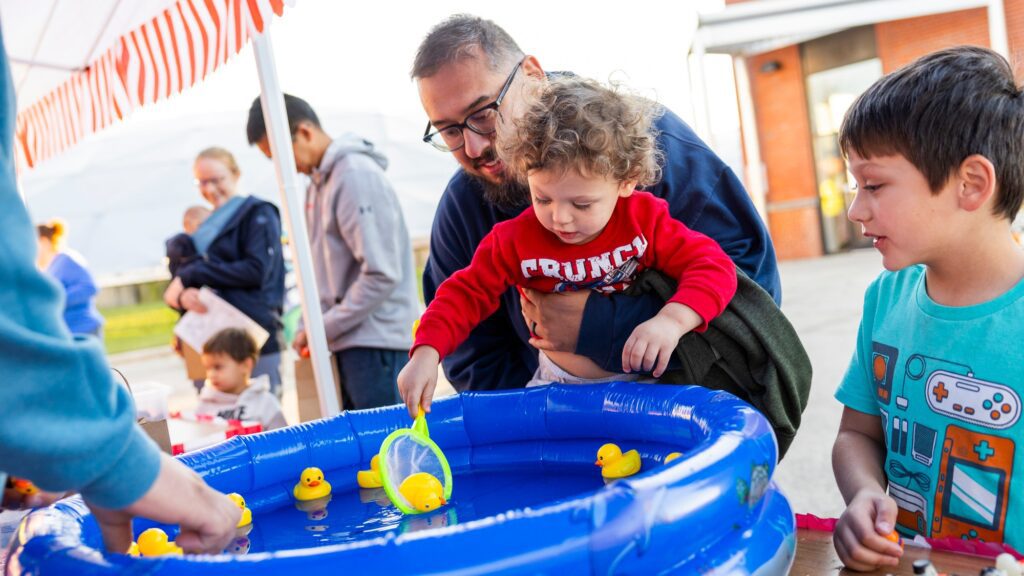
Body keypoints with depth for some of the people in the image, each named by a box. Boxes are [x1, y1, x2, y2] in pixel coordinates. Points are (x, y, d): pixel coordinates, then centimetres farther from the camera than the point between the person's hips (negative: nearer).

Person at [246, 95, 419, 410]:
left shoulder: (356, 175, -13)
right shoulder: (320, 181, 13)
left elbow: (382, 274, -19)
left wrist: (324, 328, -12)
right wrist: (309, 326, 7)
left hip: (375, 340, -8)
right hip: (350, 340, 8)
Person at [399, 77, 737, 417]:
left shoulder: (645, 219, -14)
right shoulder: (515, 239, -12)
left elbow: (712, 266, -16)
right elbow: (465, 294, -7)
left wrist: (673, 320, -36)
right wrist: (427, 353, -24)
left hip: (646, 380, -3)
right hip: (559, 384, 3)